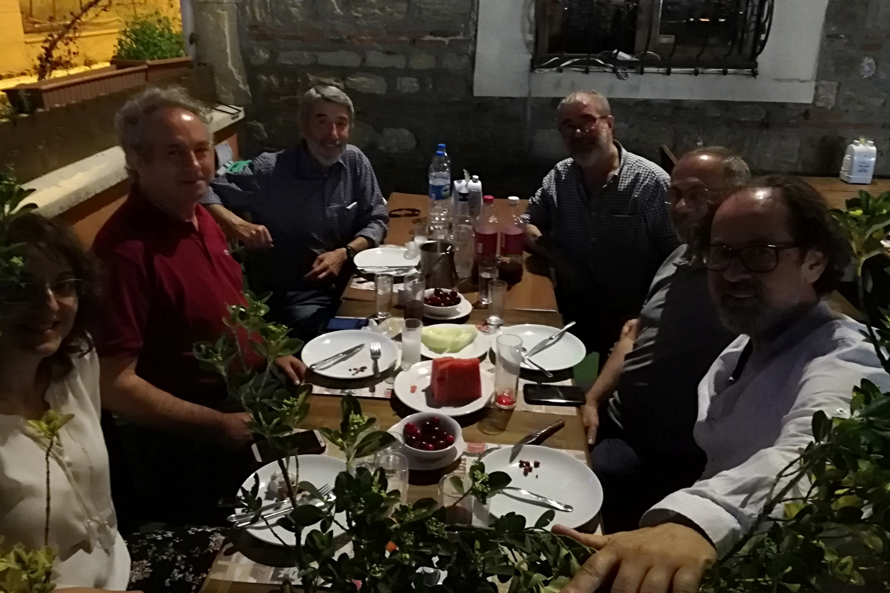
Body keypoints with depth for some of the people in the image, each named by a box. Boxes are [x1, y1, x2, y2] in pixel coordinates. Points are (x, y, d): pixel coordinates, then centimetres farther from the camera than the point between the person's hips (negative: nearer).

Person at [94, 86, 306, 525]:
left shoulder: (198, 216, -1)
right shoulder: (126, 250, -29)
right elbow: (113, 385, -27)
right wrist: (217, 425, -23)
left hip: (243, 412, 8)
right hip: (181, 448, -8)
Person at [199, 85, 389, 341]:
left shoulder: (356, 162, 0)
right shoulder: (270, 171, -12)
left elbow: (376, 220, 4)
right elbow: (205, 192, -9)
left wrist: (345, 253, -14)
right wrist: (235, 223, -29)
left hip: (347, 281, 4)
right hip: (291, 294, -4)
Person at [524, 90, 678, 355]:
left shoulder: (651, 182, -12)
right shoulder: (559, 176, 4)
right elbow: (528, 224, 14)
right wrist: (553, 254, -5)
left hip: (630, 324, -4)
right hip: (570, 320, 4)